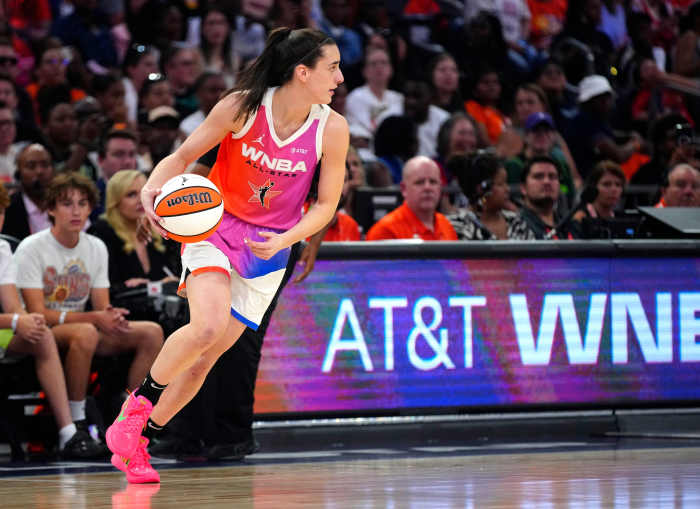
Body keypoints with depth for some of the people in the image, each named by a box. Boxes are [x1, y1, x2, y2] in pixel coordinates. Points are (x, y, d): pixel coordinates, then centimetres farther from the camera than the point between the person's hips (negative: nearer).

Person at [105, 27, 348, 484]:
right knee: (208, 326, -28)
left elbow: (326, 205, -4)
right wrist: (153, 189, -28)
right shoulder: (242, 107, -17)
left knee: (206, 356, 1)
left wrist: (284, 240, -20)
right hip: (215, 227, -3)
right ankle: (138, 403, -5)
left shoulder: (332, 129, -12)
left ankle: (137, 443, 17)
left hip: (268, 249, 3)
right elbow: (182, 157, -8)